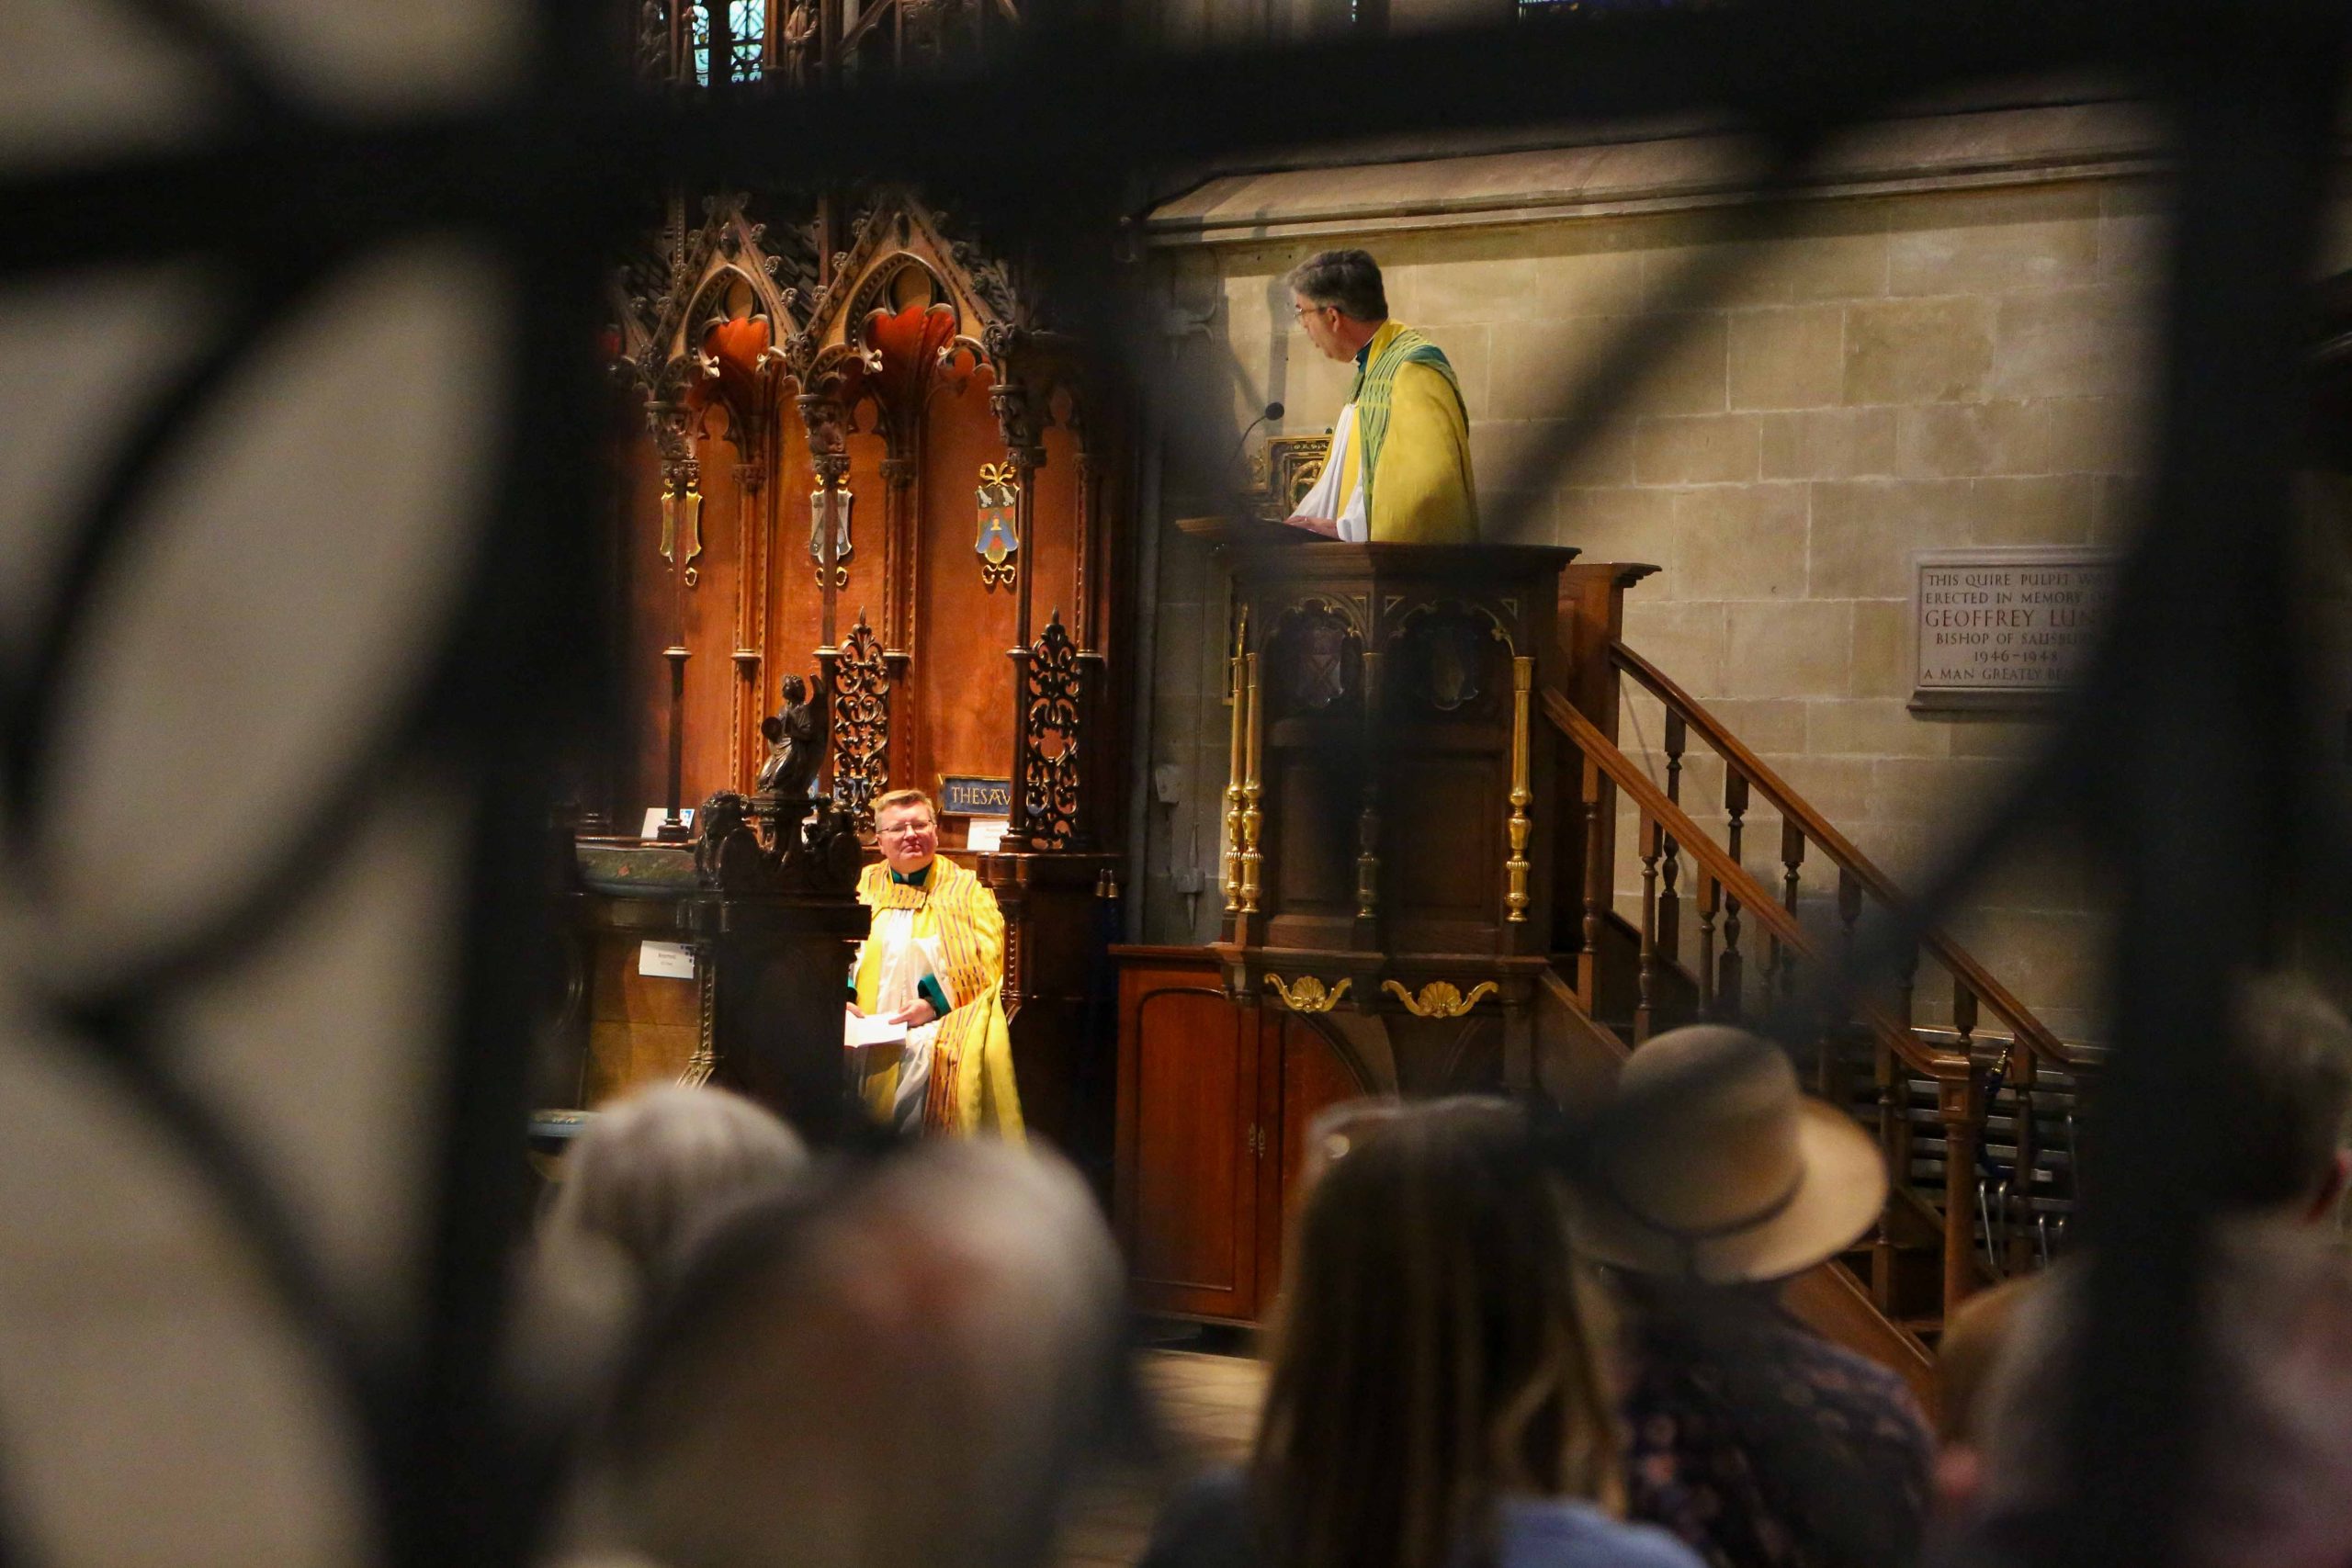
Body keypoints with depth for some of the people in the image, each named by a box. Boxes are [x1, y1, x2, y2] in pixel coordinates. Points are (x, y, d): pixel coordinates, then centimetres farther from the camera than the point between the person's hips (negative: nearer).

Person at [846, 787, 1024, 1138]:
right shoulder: (864, 887, 20)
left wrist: (933, 1002, -15)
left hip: (940, 1024, -2)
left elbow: (985, 959, 0)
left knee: (924, 1054, -35)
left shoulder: (966, 890, 13)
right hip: (869, 1026, 3)